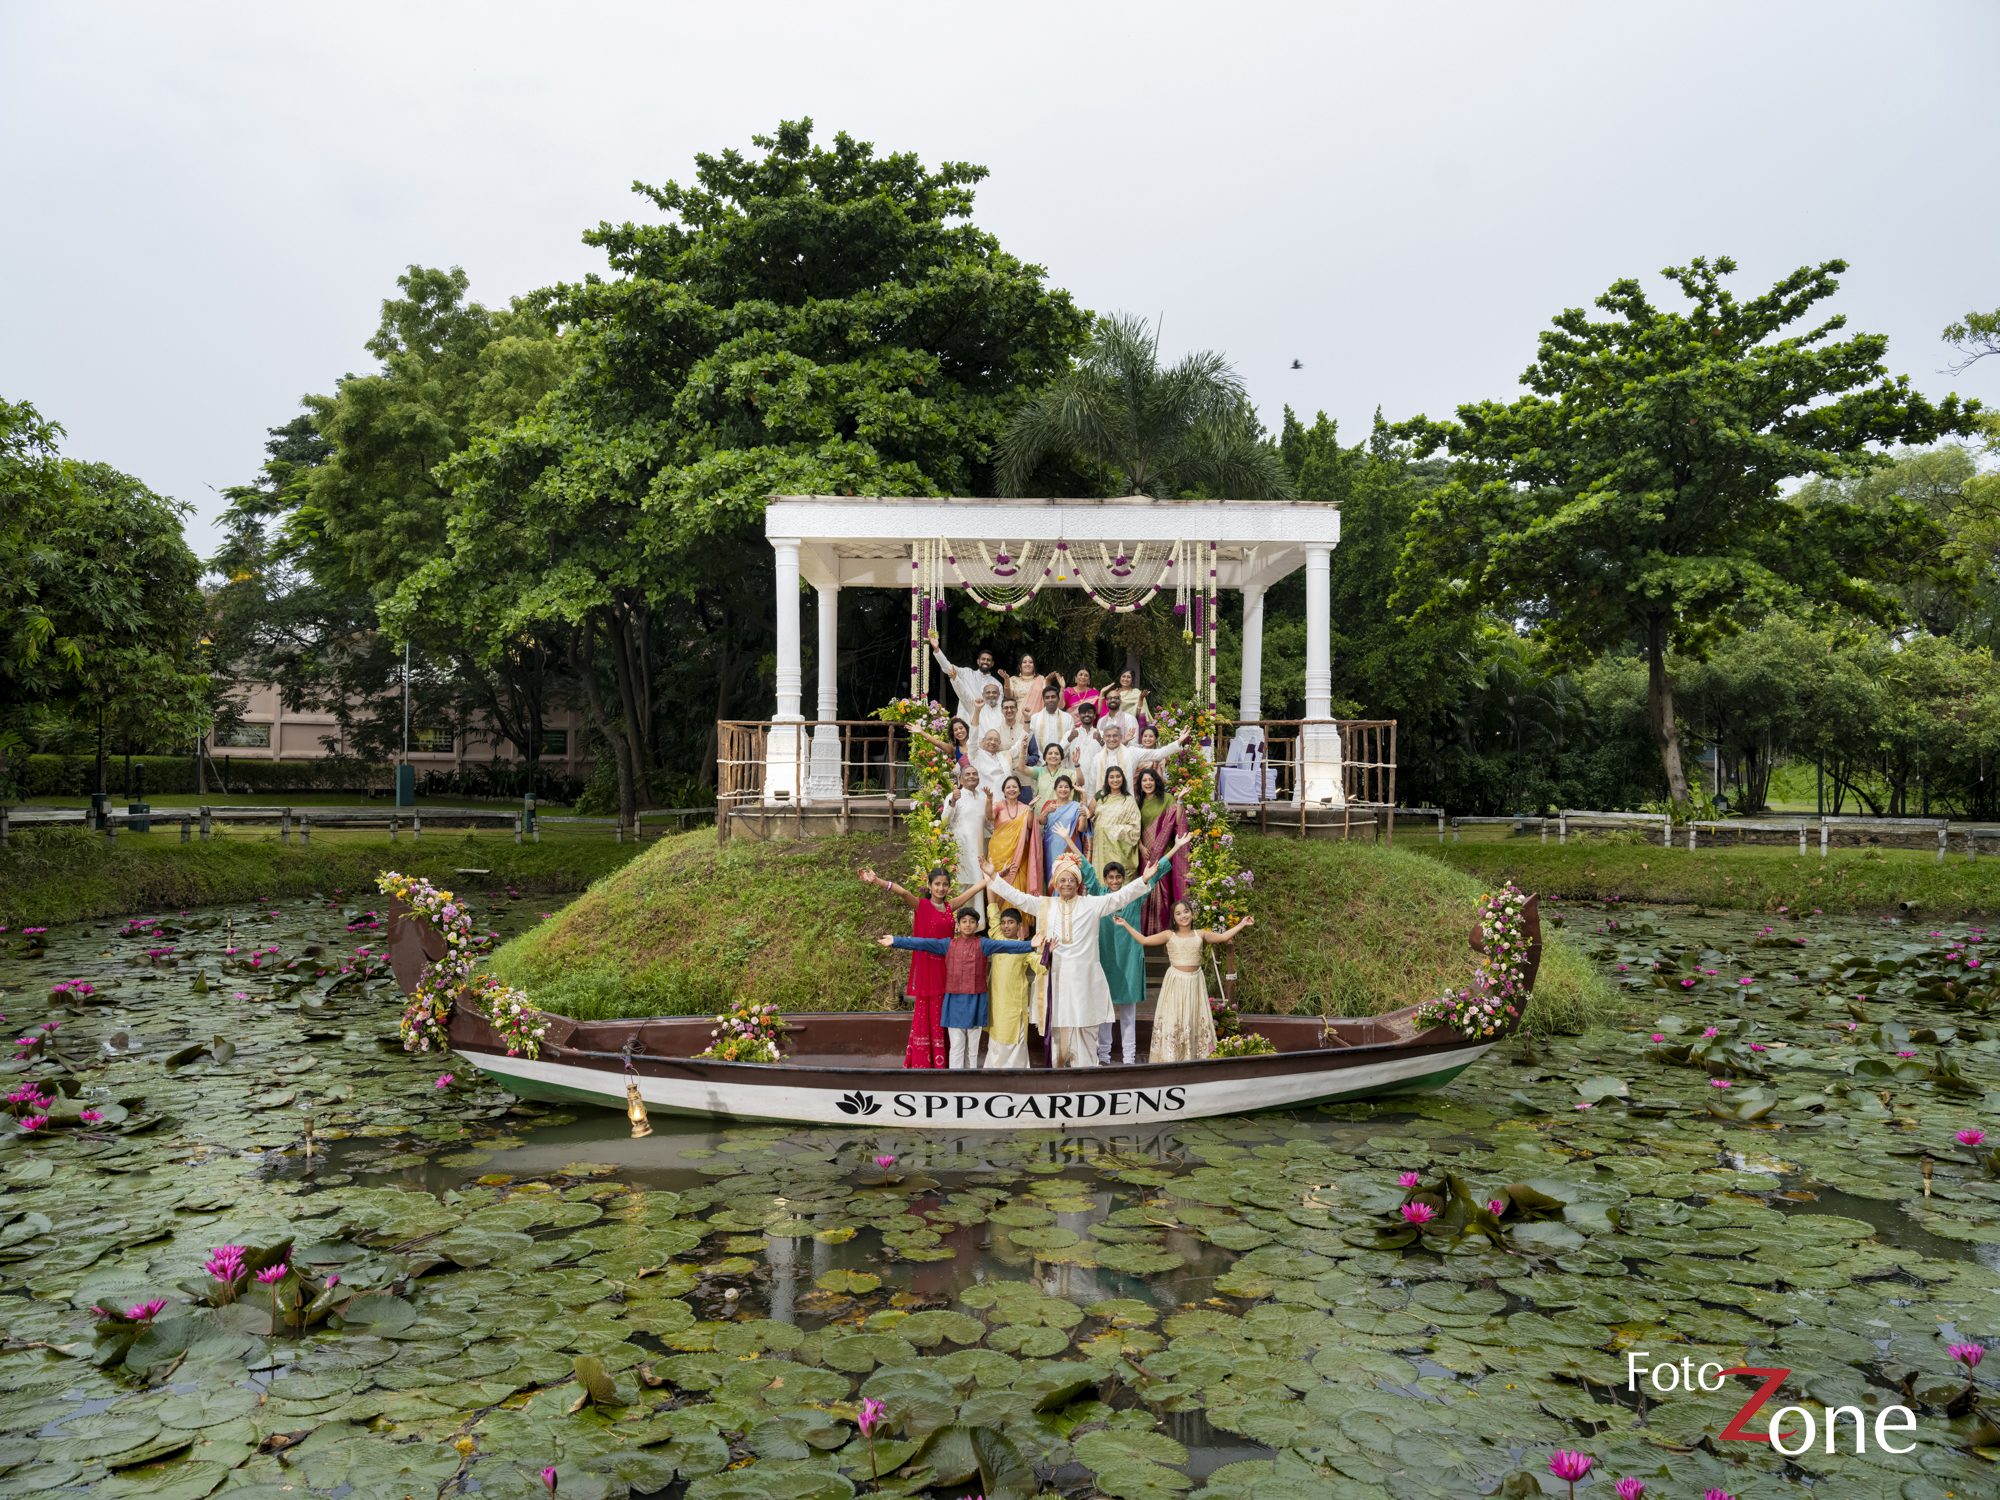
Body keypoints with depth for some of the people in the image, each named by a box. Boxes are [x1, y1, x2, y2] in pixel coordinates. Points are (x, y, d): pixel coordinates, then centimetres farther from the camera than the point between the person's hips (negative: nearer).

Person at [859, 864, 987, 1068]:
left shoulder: (950, 905, 10)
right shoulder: (921, 905, -5)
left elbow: (976, 888, 16)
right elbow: (902, 892, -23)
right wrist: (876, 881, -39)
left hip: (946, 966, 5)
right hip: (927, 966, -5)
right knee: (926, 1015, -2)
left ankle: (943, 1062, 13)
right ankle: (922, 1063, 3)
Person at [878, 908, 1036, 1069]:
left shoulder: (982, 944, 0)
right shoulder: (948, 944, 3)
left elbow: (1005, 945, -13)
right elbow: (923, 943, -5)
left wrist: (1030, 945, -29)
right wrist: (895, 941, -14)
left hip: (975, 1001, 0)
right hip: (954, 1001, 0)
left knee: (972, 1047, 11)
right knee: (956, 1047, 4)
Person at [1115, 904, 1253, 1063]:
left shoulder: (1200, 935, 7)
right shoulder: (1169, 936, 0)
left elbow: (1223, 937, 7)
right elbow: (1144, 940, -4)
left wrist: (1241, 924, 3)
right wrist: (1126, 924, -8)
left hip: (1194, 982, 2)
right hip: (1176, 982, -2)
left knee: (1194, 1020, 5)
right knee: (1172, 1020, -2)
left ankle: (1194, 1058, 11)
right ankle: (1169, 1059, 1)